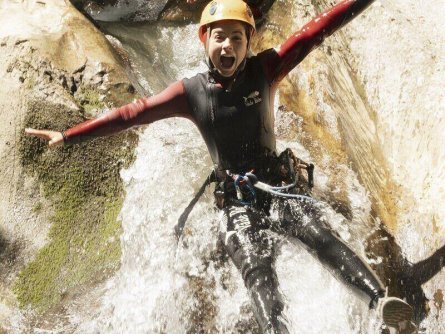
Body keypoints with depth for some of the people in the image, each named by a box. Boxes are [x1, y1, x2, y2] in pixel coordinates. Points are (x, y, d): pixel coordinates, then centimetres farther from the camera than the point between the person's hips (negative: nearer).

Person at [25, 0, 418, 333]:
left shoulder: (265, 69, 0)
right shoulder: (191, 91, 0)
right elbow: (132, 112, 2)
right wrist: (68, 136, 3)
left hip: (280, 188, 0)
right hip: (237, 202, 0)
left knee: (322, 236, -25)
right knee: (259, 275, -20)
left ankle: (381, 300, -34)